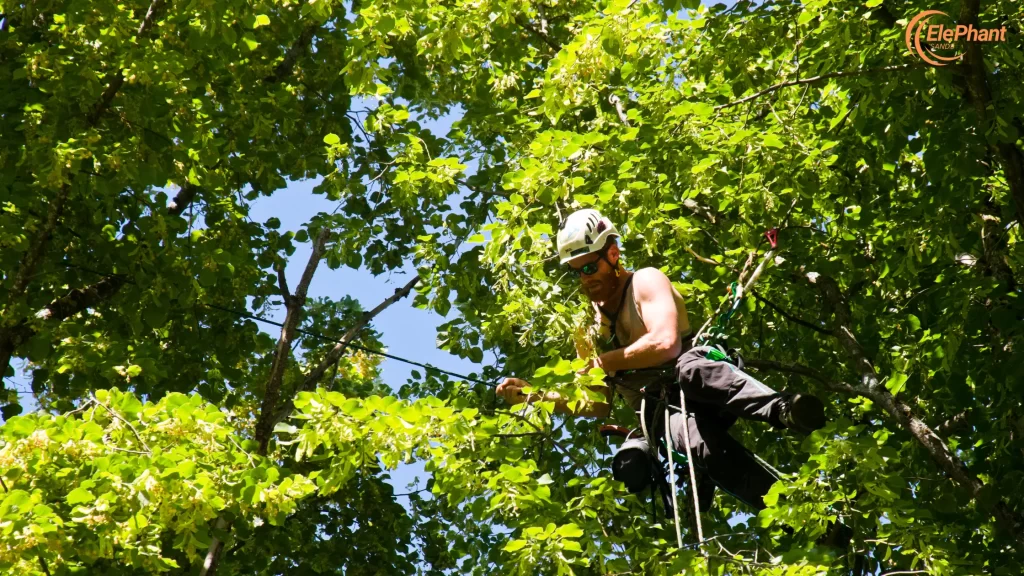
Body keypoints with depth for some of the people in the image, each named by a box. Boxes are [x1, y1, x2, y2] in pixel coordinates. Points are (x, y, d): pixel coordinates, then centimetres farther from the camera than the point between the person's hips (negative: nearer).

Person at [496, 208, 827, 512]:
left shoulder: (645, 282, 2)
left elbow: (666, 343, -17)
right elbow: (597, 406, 17)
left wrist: (604, 363, -10)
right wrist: (534, 397, 6)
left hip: (700, 388, -2)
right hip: (660, 414, 2)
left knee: (689, 369, -41)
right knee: (703, 445, -36)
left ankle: (783, 410, -54)